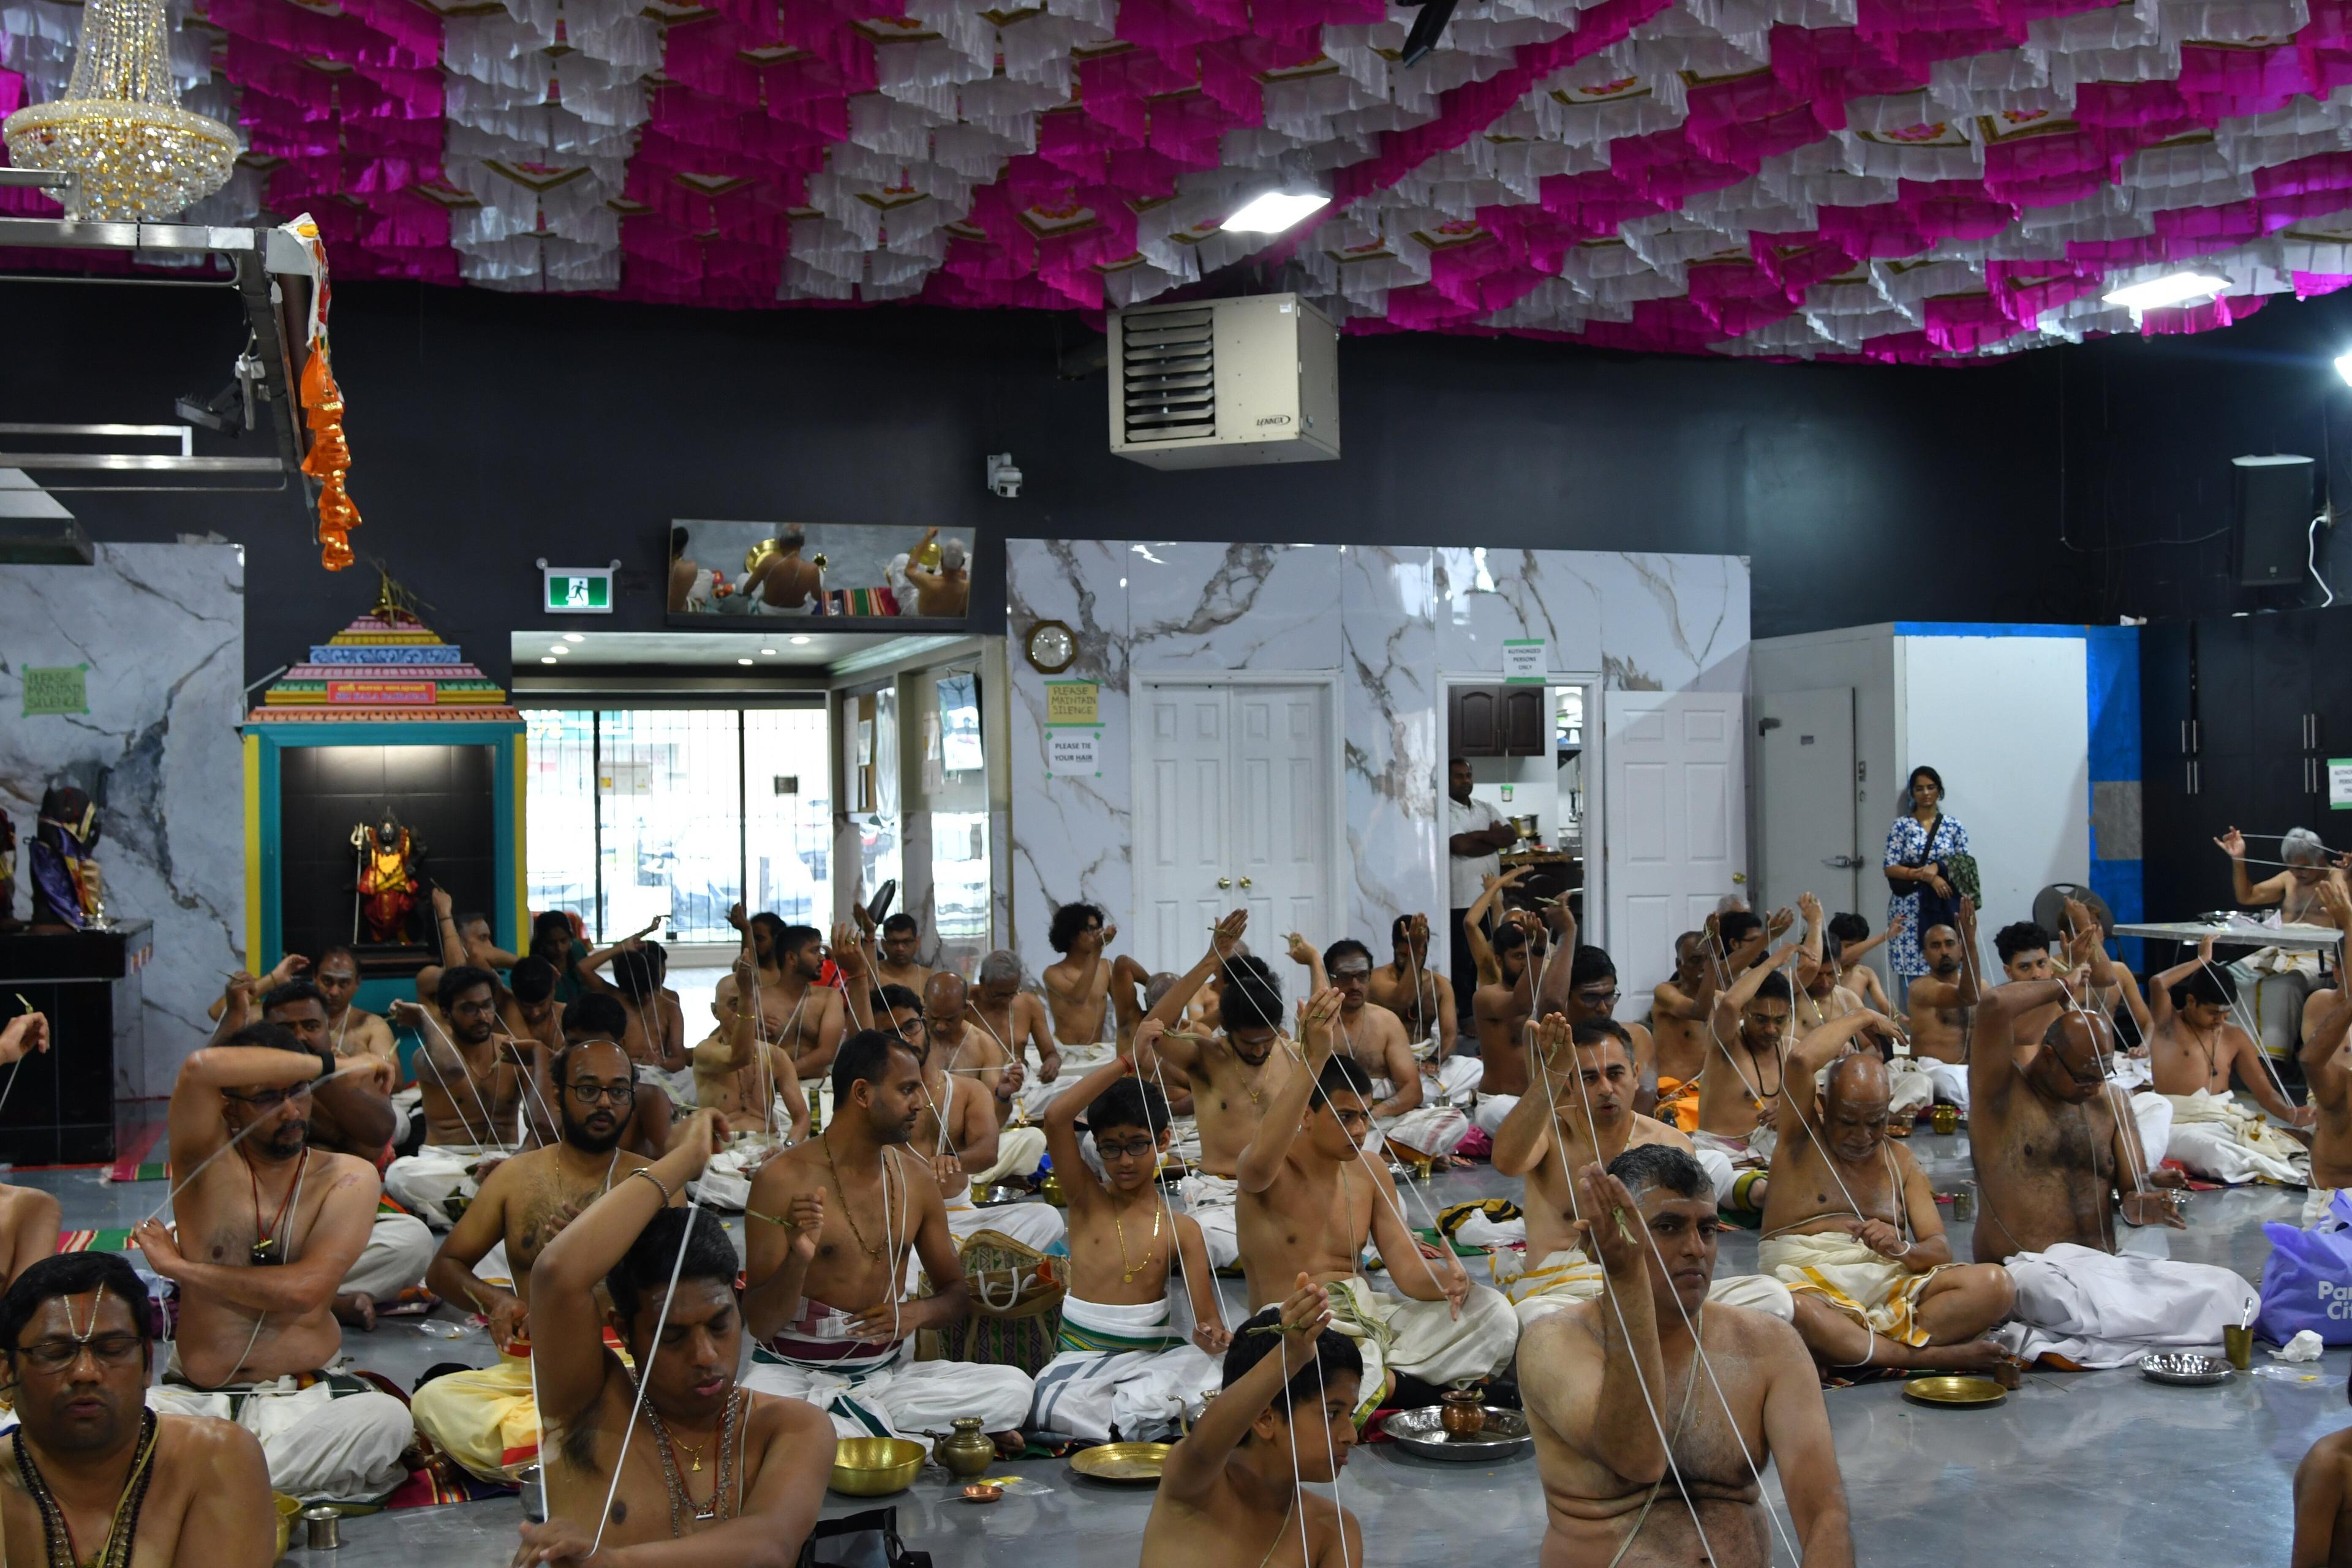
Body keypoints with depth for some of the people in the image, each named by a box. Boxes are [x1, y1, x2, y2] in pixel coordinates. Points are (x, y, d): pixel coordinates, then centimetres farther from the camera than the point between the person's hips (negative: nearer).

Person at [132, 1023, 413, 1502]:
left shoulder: (347, 1178, 0)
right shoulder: (205, 1160, 1)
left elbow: (302, 1290, -14)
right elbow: (202, 1067, -21)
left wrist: (180, 1267, -7)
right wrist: (327, 1063, -12)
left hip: (306, 1397, 0)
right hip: (197, 1398, 0)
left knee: (386, 1418, -32)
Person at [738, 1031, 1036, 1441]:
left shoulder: (916, 1177, 8)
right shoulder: (782, 1179, -8)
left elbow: (957, 1292, 17)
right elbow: (759, 1324, -9)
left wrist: (918, 1312, -6)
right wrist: (798, 1259, -29)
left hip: (888, 1373, 4)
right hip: (796, 1375, -3)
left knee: (1014, 1389, -19)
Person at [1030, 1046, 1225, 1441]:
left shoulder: (1182, 1230, 4)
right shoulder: (1086, 1200, 2)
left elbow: (1205, 1319, -2)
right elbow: (1056, 1118, -15)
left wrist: (1213, 1337, -28)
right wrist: (1128, 1063, -18)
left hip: (1155, 1355, 1)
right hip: (1083, 1356, 0)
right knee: (1048, 1404, -34)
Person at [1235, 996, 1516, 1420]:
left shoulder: (1369, 1171, 10)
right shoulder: (1272, 1173, -9)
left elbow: (1407, 1267, 5)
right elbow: (1259, 1163, -38)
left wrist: (1446, 1282, -22)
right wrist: (1313, 1058, -43)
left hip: (1368, 1314, 6)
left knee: (1492, 1310, -14)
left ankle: (1386, 1383, -18)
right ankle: (1384, 1385, -10)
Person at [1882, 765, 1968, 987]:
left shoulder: (1954, 826, 10)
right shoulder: (1901, 825, 4)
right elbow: (1890, 868, -3)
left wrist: (1938, 867, -10)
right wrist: (1927, 876, -12)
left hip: (1943, 905, 2)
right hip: (1910, 908, -2)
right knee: (1910, 967, -7)